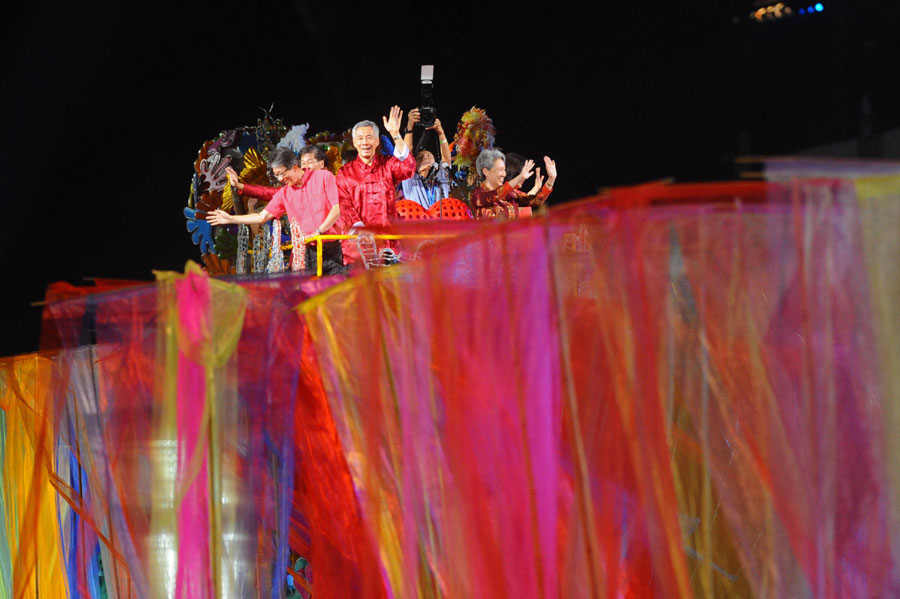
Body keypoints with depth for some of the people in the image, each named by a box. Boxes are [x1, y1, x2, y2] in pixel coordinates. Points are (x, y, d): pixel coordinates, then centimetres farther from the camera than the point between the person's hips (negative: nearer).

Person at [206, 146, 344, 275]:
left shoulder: (323, 176, -1)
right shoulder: (284, 193, 13)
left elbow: (338, 208, -8)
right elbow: (262, 217, 14)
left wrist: (317, 232, -14)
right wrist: (230, 219, 9)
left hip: (333, 249, -4)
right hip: (309, 252, 4)